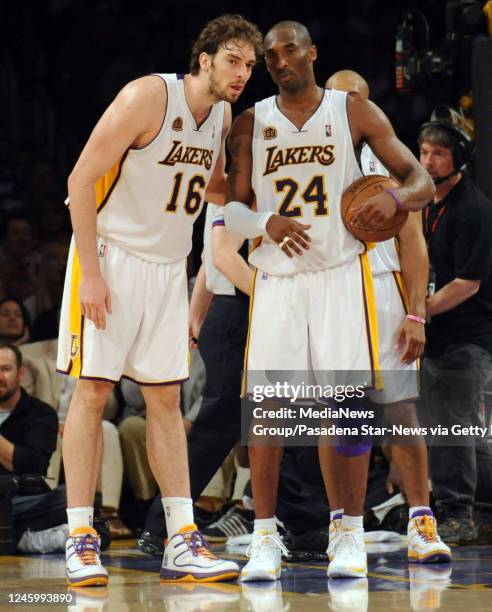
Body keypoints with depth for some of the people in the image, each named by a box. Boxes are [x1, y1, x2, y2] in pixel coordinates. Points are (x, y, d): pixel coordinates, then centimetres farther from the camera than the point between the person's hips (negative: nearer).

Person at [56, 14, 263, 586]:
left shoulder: (222, 115, 5)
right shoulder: (149, 96, -17)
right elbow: (81, 180, -18)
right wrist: (90, 273, -21)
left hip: (168, 266, 7)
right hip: (110, 254, -7)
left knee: (166, 398, 5)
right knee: (93, 388, -6)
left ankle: (182, 543, 4)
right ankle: (80, 540, -2)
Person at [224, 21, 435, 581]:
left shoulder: (354, 112, 1)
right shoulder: (250, 124, 6)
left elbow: (422, 181, 1)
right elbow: (232, 208, 6)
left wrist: (395, 198, -23)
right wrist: (266, 223, -17)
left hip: (341, 274, -1)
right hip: (276, 279, 1)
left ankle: (352, 534, 6)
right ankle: (265, 538, 3)